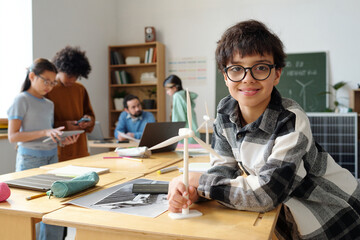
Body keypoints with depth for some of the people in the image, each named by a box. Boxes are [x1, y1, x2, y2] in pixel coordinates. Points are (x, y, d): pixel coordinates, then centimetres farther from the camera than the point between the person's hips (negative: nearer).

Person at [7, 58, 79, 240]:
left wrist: (63, 141, -1)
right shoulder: (22, 100, -5)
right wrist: (45, 133, -21)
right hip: (30, 160, -6)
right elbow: (13, 136, -11)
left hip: (52, 158, 6)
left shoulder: (49, 104, 14)